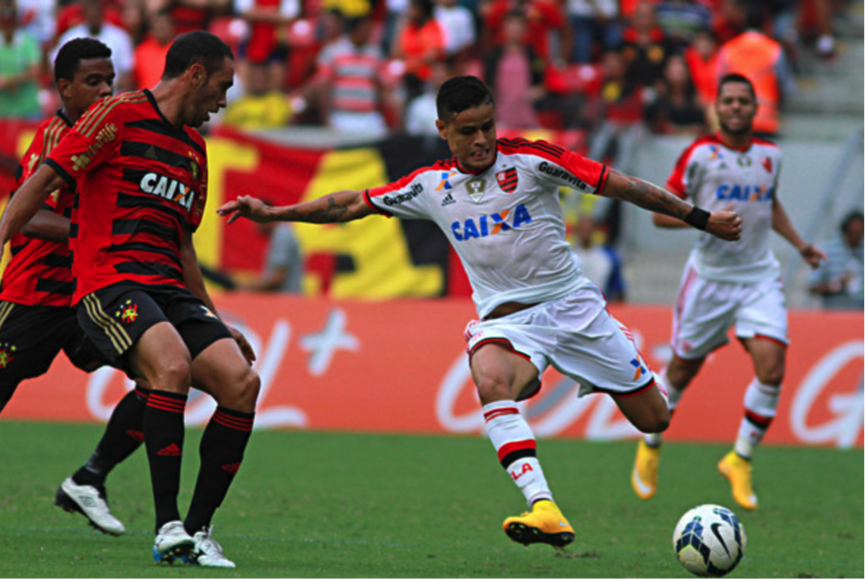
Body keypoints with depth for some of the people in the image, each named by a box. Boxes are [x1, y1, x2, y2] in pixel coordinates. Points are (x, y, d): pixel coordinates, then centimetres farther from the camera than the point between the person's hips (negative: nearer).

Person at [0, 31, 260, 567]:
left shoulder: (194, 147, 24)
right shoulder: (121, 115, 0)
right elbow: (44, 180, -5)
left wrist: (218, 322, 29)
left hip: (170, 290, 7)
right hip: (110, 282, -7)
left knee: (241, 382, -15)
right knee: (172, 366, -33)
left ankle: (198, 529, -7)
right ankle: (168, 528, -30)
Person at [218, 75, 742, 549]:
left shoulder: (531, 159, -10)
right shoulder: (431, 186, 0)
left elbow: (618, 185, -8)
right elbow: (354, 204, 8)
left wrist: (701, 219, -6)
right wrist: (273, 213, 2)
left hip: (571, 303, 0)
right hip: (504, 318, 0)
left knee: (654, 420, 0)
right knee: (491, 381, -36)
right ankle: (546, 512, -48)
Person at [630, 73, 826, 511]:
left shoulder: (770, 155, 5)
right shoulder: (700, 154, -9)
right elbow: (661, 212, -8)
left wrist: (799, 244, 16)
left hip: (760, 277, 3)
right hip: (709, 276, -3)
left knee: (771, 367, -15)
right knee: (683, 369, 8)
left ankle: (740, 460, 2)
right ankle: (650, 446, 35)